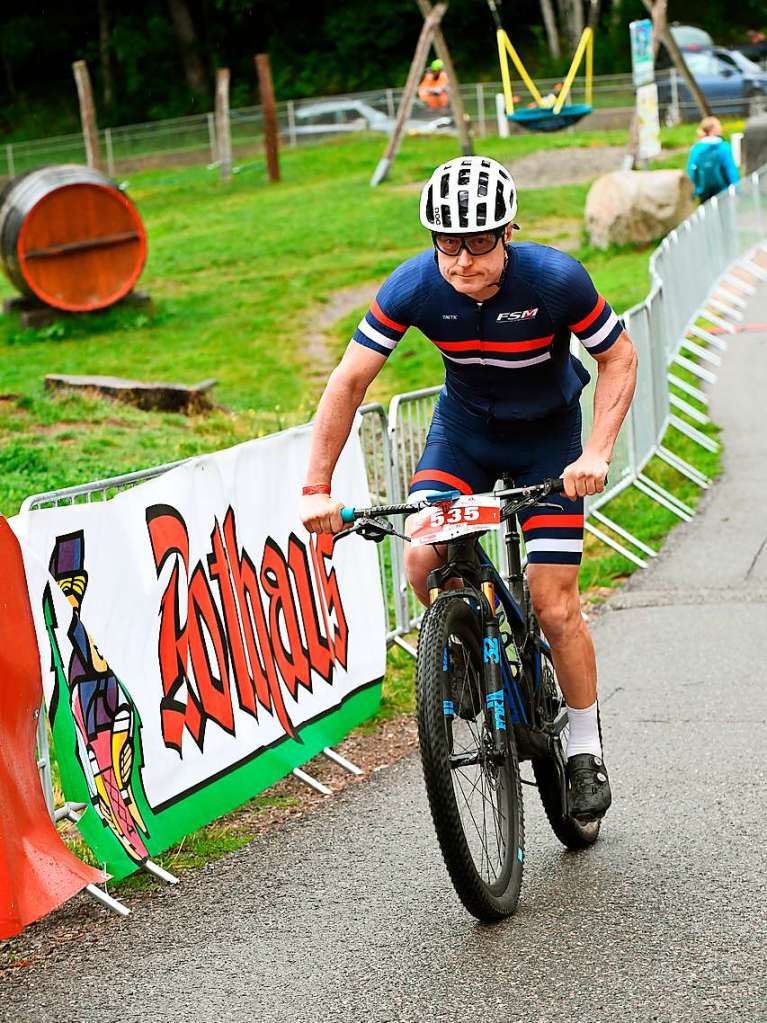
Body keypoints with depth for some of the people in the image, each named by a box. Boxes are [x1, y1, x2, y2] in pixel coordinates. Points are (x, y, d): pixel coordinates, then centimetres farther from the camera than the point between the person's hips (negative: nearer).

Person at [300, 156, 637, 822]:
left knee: (554, 606, -6)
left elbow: (619, 359, -14)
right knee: (423, 559, -22)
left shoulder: (555, 279, -29)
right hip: (464, 426, 2)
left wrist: (596, 454, -26)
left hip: (547, 436, -2)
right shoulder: (414, 286, -24)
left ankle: (586, 748, 15)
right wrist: (317, 489, -22)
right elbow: (350, 381, -17)